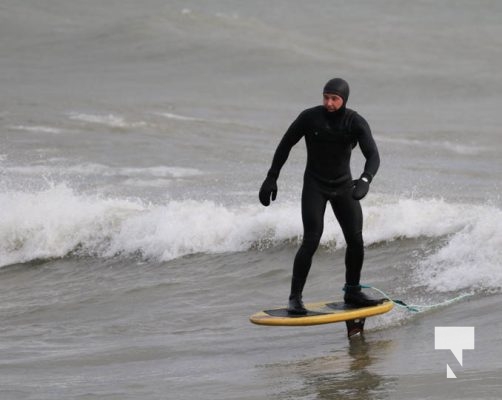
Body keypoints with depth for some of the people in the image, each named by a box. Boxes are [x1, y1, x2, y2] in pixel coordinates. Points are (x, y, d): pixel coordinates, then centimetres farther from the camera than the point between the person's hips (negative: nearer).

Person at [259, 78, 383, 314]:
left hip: (343, 186, 2)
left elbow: (373, 155, -23)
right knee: (311, 241, -14)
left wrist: (365, 180, -42)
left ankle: (352, 292, 17)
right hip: (315, 186, -2)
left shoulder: (356, 122, -13)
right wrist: (271, 178, -2)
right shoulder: (310, 117, -14)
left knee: (356, 240, -2)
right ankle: (295, 298, -9)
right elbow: (285, 145, -2)